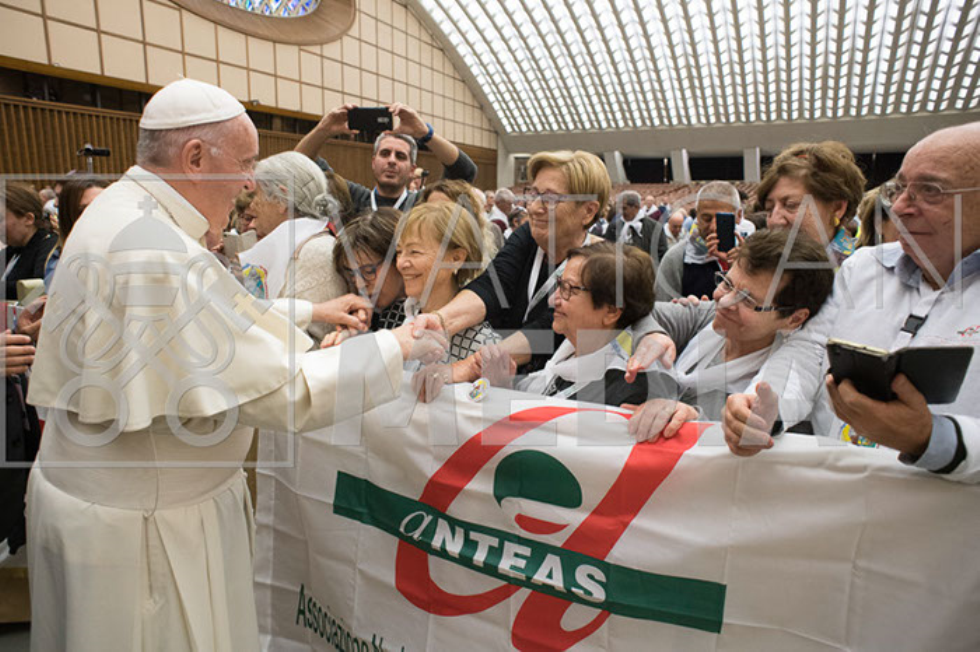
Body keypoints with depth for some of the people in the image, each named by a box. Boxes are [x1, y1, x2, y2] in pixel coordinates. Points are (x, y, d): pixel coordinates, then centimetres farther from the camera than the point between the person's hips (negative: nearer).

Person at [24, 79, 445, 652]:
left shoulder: (123, 212, 3)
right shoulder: (158, 254, -30)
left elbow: (216, 319, 15)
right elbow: (281, 394, -30)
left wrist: (311, 312, 10)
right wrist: (396, 348, -20)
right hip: (140, 524, -9)